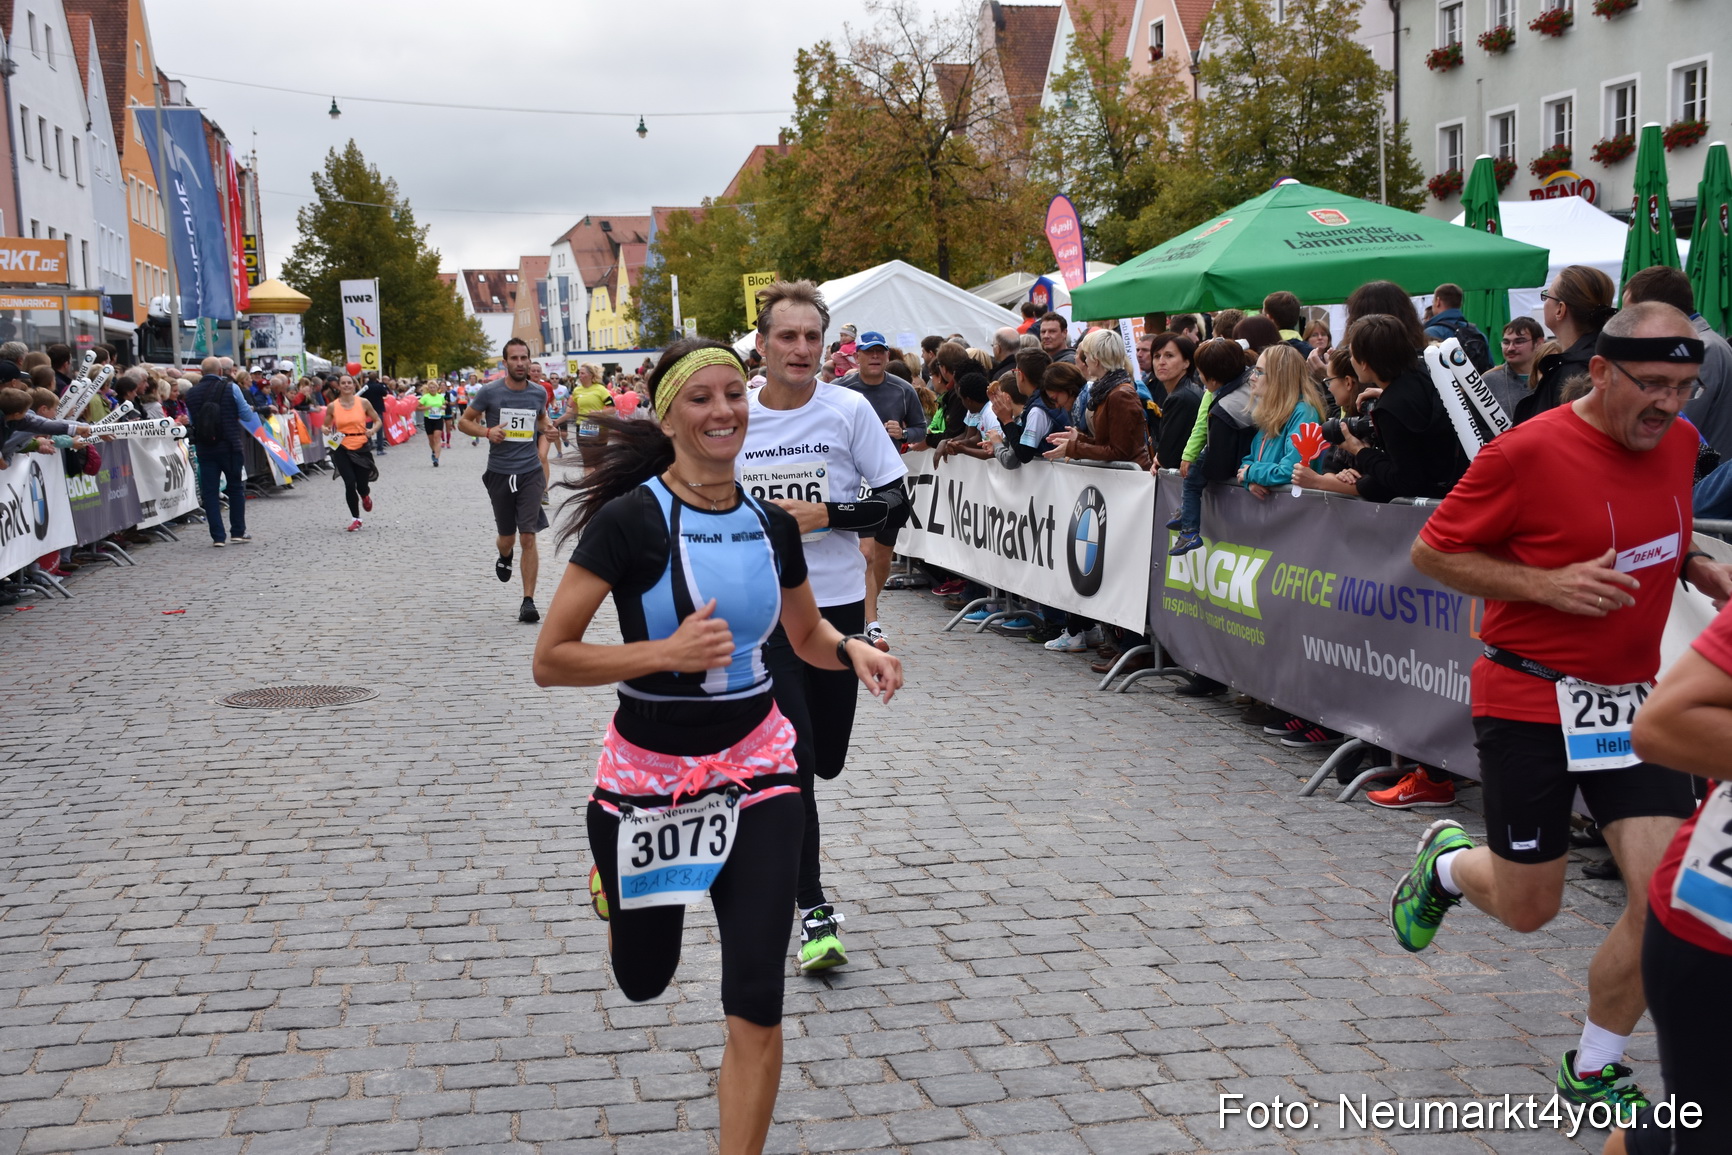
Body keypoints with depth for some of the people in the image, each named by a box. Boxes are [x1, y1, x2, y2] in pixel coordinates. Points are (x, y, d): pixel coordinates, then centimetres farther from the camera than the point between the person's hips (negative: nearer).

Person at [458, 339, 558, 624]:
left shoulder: (539, 393, 3)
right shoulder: (489, 392, -6)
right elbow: (464, 421, 2)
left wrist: (546, 427, 3)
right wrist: (486, 431, -16)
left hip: (530, 472, 0)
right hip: (499, 473, 0)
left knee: (528, 537, -9)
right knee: (507, 537, 11)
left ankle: (528, 602, -5)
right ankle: (504, 557, 50)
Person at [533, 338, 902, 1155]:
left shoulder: (773, 525, -1)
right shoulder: (630, 519, -17)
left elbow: (806, 636, 15)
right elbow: (550, 661, -17)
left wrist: (852, 651, -6)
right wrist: (668, 651, -28)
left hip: (754, 766, 3)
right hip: (648, 773, -2)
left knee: (756, 1003, -4)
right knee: (643, 981, 20)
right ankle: (615, 877, 55)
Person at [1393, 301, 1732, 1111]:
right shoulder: (1529, 452, -17)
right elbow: (1432, 552, -11)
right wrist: (1548, 584, -22)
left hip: (1632, 699, 5)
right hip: (1531, 701, -5)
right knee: (1527, 909, 5)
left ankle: (1592, 1072, 17)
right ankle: (1446, 862, 42)